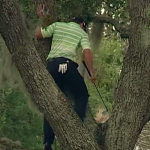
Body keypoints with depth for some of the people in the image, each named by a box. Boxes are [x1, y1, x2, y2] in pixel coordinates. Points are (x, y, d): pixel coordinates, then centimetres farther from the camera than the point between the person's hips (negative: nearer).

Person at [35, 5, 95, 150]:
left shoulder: (57, 25, 20)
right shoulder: (82, 33, 14)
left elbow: (38, 34, 19)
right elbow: (87, 52, -1)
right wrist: (92, 73, 3)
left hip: (51, 65, 3)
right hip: (68, 65, -3)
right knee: (82, 95, 14)